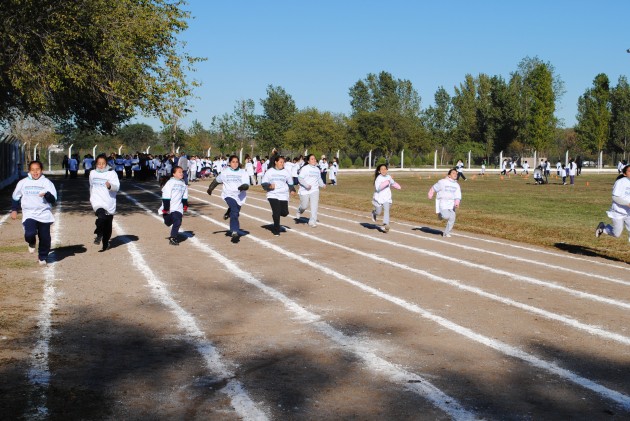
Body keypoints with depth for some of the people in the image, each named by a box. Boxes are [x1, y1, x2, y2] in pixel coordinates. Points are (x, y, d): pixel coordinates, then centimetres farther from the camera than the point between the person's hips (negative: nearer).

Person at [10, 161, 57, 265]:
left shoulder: (47, 182, 0)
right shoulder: (23, 183, 6)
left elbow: (53, 199, -7)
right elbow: (15, 197, 21)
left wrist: (46, 194, -26)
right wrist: (14, 210, 17)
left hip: (44, 215, 0)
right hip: (29, 214, 0)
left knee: (45, 238, 3)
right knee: (29, 234, -22)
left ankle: (42, 257, 27)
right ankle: (32, 243, 15)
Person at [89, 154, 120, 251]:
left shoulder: (112, 173, -3)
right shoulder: (93, 173, 10)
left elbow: (117, 187, -15)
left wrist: (110, 185, -36)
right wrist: (91, 198, 38)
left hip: (109, 203, -1)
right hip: (98, 201, 1)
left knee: (108, 225, 8)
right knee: (101, 216, -31)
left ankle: (105, 243, 28)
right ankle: (99, 235, -14)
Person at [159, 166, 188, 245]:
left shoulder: (183, 184, 9)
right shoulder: (170, 183, -9)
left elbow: (185, 196, 19)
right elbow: (166, 197, -13)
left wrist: (185, 205, 12)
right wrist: (165, 208, -17)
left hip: (178, 208, 4)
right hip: (169, 208, -4)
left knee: (178, 222, -9)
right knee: (168, 222, 1)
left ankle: (173, 237, -2)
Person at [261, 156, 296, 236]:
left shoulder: (286, 172, 6)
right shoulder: (270, 171, 1)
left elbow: (290, 182, 17)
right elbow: (263, 183, 3)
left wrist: (292, 189, 0)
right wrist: (269, 186, -17)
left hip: (283, 196, 2)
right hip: (273, 195, -2)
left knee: (285, 212, -3)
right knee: (276, 212, -10)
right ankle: (276, 230, 7)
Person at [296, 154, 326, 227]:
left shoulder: (317, 169, 11)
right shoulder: (305, 168, -9)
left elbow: (319, 179, 24)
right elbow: (300, 178, -15)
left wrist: (322, 184, 6)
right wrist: (306, 185, -27)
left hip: (314, 190, 4)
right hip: (305, 191, -4)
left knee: (314, 206, -10)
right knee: (304, 206, 6)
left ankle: (312, 221, -6)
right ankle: (299, 212, 41)